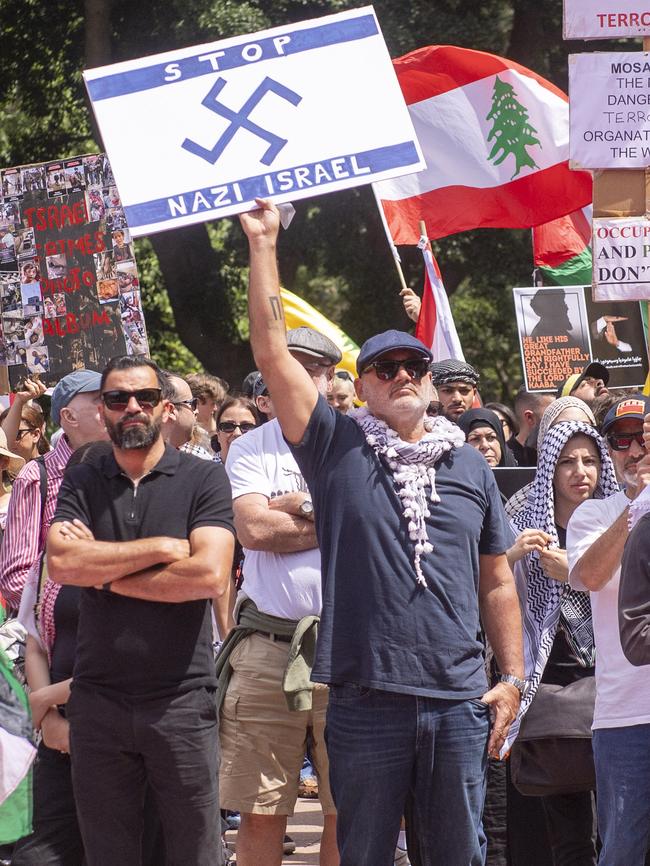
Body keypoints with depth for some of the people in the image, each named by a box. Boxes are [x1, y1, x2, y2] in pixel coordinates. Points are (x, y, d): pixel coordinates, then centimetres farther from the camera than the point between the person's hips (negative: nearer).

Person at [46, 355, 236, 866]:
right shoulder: (82, 484, 9)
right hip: (99, 702, 3)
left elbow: (210, 574, -14)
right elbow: (61, 564, -9)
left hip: (182, 701, -3)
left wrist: (103, 569, -7)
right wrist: (162, 547, -11)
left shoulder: (203, 479, 1)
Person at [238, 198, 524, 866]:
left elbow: (496, 584, 16)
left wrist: (512, 677, 10)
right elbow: (271, 352, -1)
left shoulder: (470, 467, 13)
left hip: (458, 703, 2)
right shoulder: (337, 449, 5)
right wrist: (263, 246, -2)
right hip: (365, 702, -2)